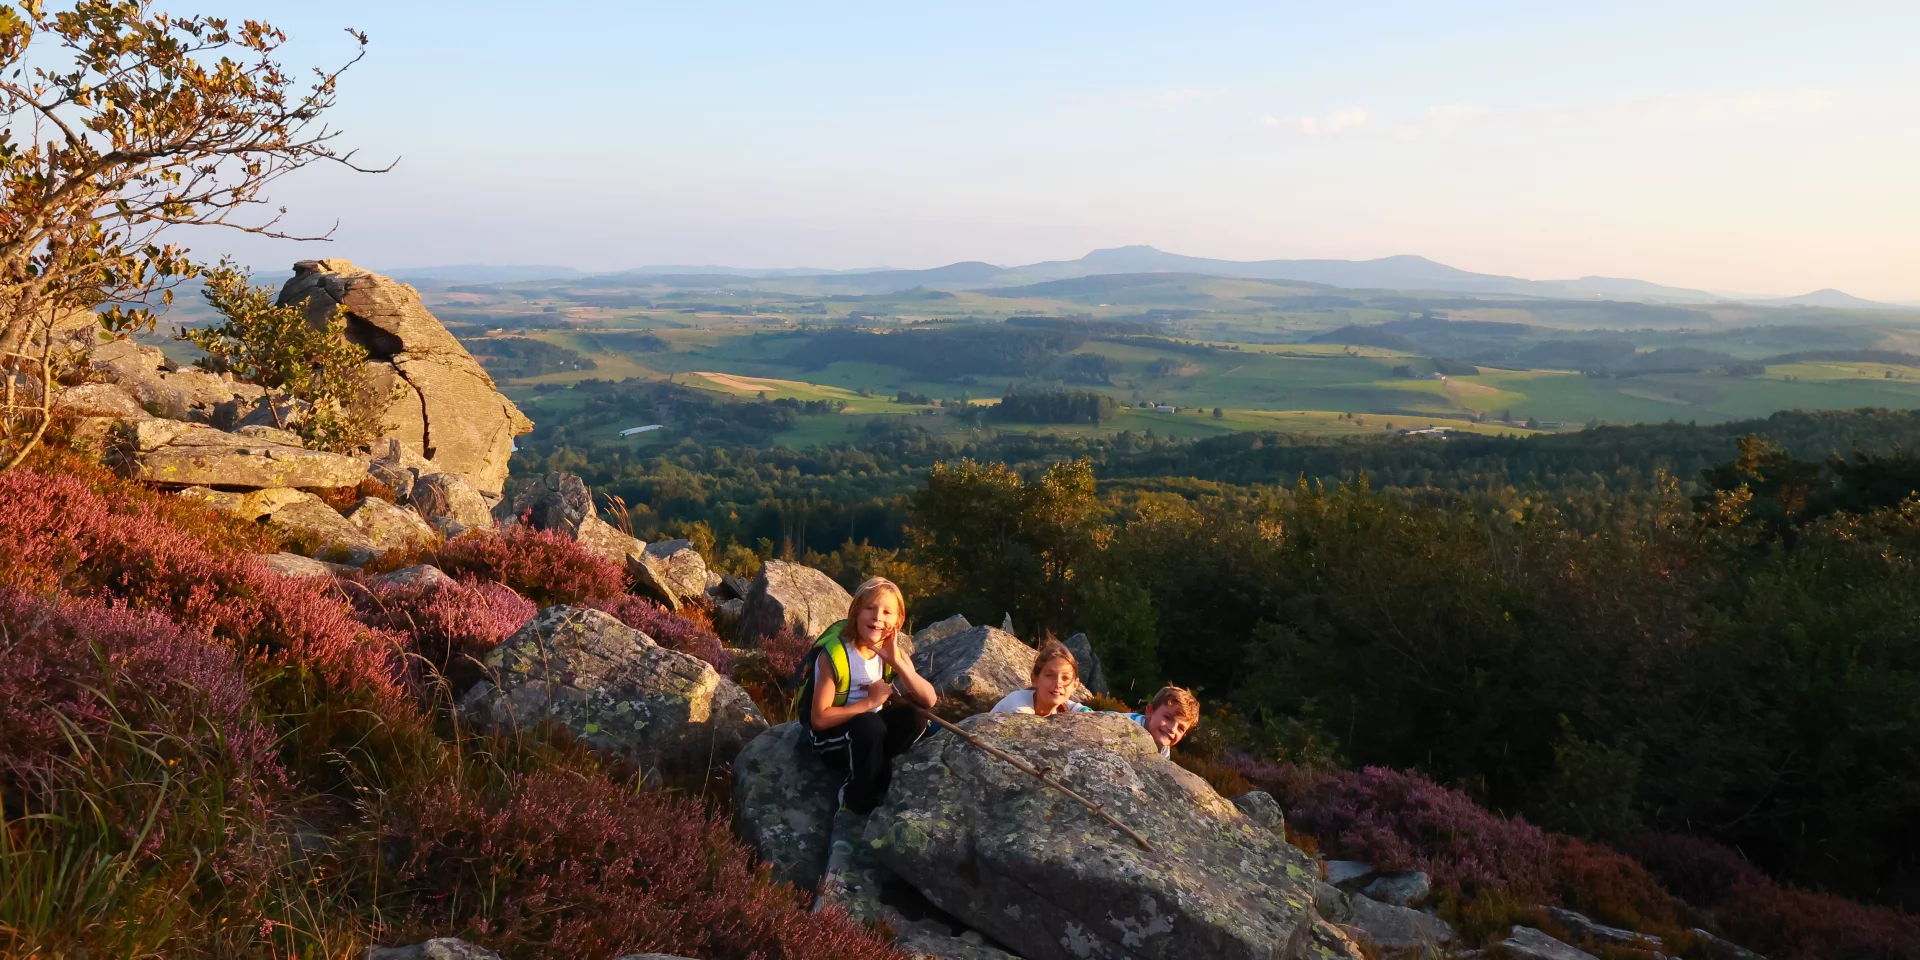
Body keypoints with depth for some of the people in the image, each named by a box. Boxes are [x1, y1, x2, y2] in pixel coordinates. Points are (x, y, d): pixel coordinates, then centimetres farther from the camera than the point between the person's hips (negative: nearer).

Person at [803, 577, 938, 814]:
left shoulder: (893, 653, -6)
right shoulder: (834, 654, -22)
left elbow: (930, 700, -16)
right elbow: (819, 719, -23)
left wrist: (897, 662, -27)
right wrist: (869, 702, -25)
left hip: (870, 735, 5)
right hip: (831, 737, -5)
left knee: (913, 719, -22)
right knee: (869, 724, -35)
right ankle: (858, 798, -13)